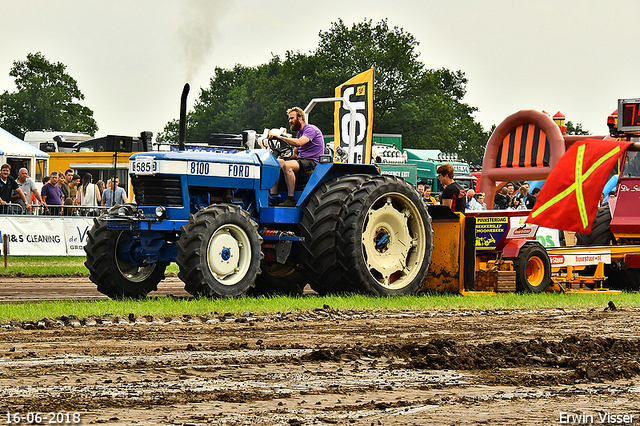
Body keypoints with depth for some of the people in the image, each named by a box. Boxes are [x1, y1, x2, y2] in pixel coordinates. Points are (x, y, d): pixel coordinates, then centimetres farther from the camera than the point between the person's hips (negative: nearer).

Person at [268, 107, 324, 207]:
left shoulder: (311, 129, -9)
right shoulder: (299, 133, 20)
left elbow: (299, 142, -28)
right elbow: (295, 154, 22)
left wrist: (280, 137, -30)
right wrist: (284, 156, 1)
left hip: (312, 161, -9)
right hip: (301, 160, 9)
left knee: (287, 165, -33)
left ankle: (291, 199, -31)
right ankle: (273, 197, -15)